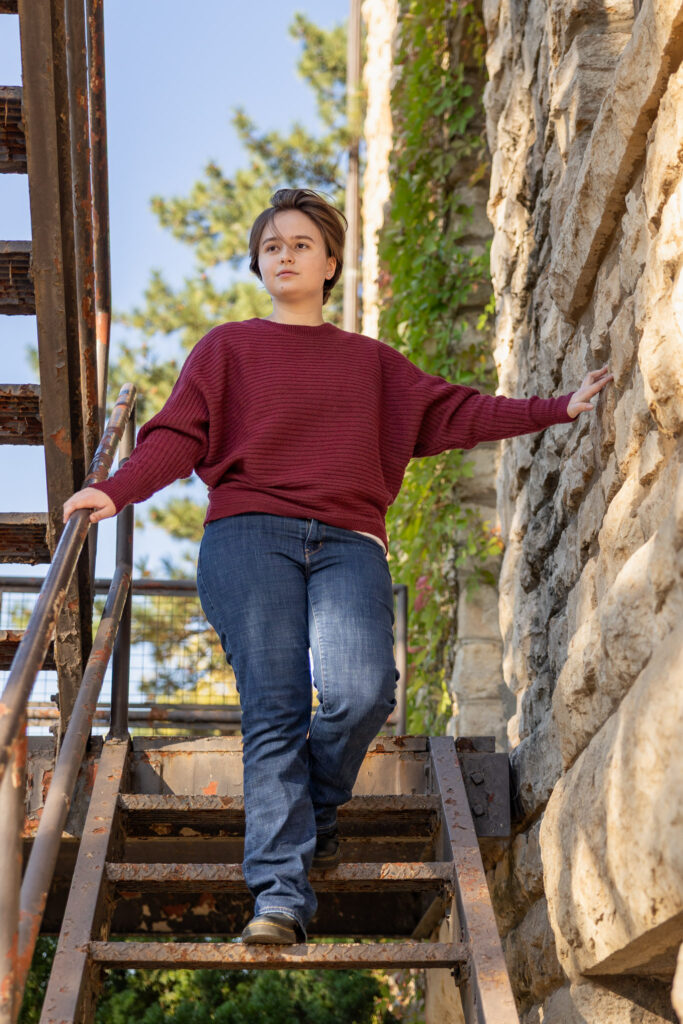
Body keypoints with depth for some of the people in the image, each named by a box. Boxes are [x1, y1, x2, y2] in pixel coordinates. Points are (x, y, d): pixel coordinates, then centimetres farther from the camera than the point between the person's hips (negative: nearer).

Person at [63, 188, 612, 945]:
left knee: (362, 692, -23)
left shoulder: (371, 361, 26)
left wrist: (559, 409, 16)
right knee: (273, 707, -16)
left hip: (347, 545, 2)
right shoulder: (228, 348, 18)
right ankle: (280, 894, -17)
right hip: (249, 535, -1)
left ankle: (313, 810, 7)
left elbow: (451, 414, 22)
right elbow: (179, 434, 7)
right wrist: (117, 491, -11)